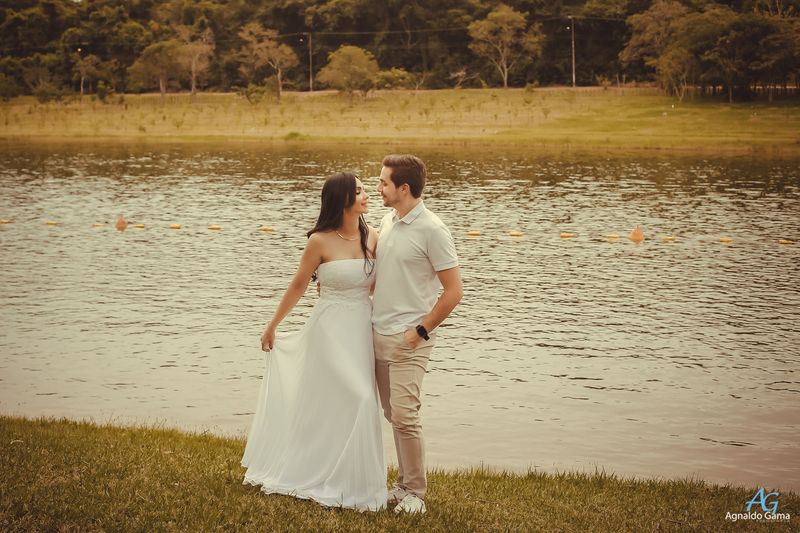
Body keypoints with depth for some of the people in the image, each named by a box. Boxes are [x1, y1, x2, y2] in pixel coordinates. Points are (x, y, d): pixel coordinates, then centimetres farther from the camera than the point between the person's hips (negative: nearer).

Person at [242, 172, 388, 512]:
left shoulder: (372, 237, 2)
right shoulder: (320, 241, -11)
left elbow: (376, 283, 10)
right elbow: (298, 286, -2)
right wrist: (272, 327, 5)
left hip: (362, 329, 5)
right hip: (330, 330, -4)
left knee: (357, 402, 8)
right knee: (327, 402, 2)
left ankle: (353, 480, 22)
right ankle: (318, 476, 19)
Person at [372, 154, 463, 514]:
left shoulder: (431, 230, -14)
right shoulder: (388, 221, 9)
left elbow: (454, 291, -14)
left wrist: (421, 330, -12)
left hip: (408, 339, -7)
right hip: (378, 334, 8)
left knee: (404, 415, -9)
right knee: (392, 414, 12)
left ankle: (415, 492, 2)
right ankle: (405, 482, 22)